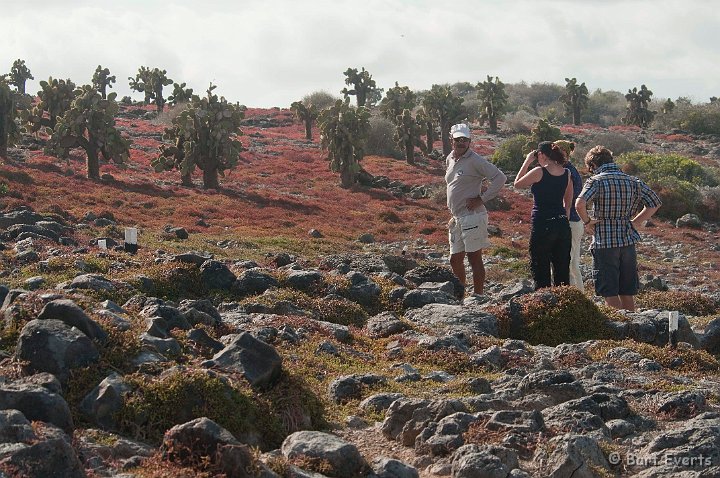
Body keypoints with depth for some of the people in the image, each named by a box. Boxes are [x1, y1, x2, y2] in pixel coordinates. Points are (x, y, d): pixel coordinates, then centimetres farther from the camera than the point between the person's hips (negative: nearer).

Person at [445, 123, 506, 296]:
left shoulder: (475, 160, -11)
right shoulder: (449, 159, 13)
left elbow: (499, 178, -16)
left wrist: (481, 199, -15)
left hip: (472, 216, -8)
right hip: (456, 218, 8)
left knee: (474, 258, -5)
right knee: (455, 260, 12)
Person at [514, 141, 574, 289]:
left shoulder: (539, 172, -12)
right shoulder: (566, 173, 5)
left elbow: (517, 183, 3)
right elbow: (568, 202, 13)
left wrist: (527, 162, 6)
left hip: (542, 226, -6)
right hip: (562, 225, 6)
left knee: (540, 271, 2)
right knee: (562, 270, 11)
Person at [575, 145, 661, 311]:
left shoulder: (596, 180, -8)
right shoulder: (632, 181, 8)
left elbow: (580, 204, -24)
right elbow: (655, 203, 15)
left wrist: (587, 221, -7)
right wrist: (635, 223, 14)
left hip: (604, 243, -5)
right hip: (628, 241, 5)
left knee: (609, 293, 1)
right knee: (627, 293, 13)